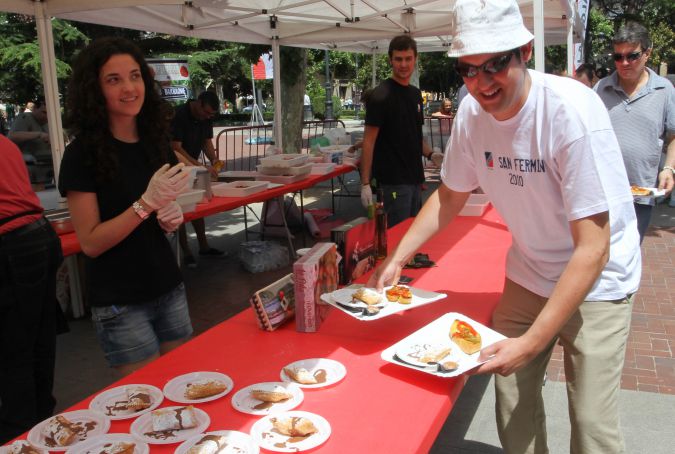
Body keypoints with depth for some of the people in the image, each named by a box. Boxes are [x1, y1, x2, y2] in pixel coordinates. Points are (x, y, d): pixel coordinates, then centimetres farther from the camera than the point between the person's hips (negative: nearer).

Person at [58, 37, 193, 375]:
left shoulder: (155, 142, 4)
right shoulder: (83, 154, -13)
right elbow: (90, 242, -15)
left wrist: (173, 217, -6)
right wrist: (147, 203, -26)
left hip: (169, 289, 6)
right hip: (120, 304, -5)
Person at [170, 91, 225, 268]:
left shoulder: (206, 117, -3)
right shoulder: (179, 115, -25)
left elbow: (207, 142, 5)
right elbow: (175, 148, -28)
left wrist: (214, 160, -16)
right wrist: (201, 167, -34)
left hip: (193, 166, 7)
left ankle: (204, 246, 18)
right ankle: (186, 252, 1)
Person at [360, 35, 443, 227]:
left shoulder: (415, 93, 12)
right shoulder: (381, 95, -11)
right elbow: (369, 140, -13)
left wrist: (430, 154, 3)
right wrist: (365, 183, -18)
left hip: (414, 177, 8)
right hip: (393, 180, -8)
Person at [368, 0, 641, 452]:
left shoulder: (572, 110, -28)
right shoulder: (472, 112, -11)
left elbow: (593, 250, -27)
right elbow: (450, 196, 6)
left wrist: (530, 343, -30)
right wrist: (396, 259, -3)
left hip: (596, 280, -4)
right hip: (529, 273, 5)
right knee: (512, 393, 9)